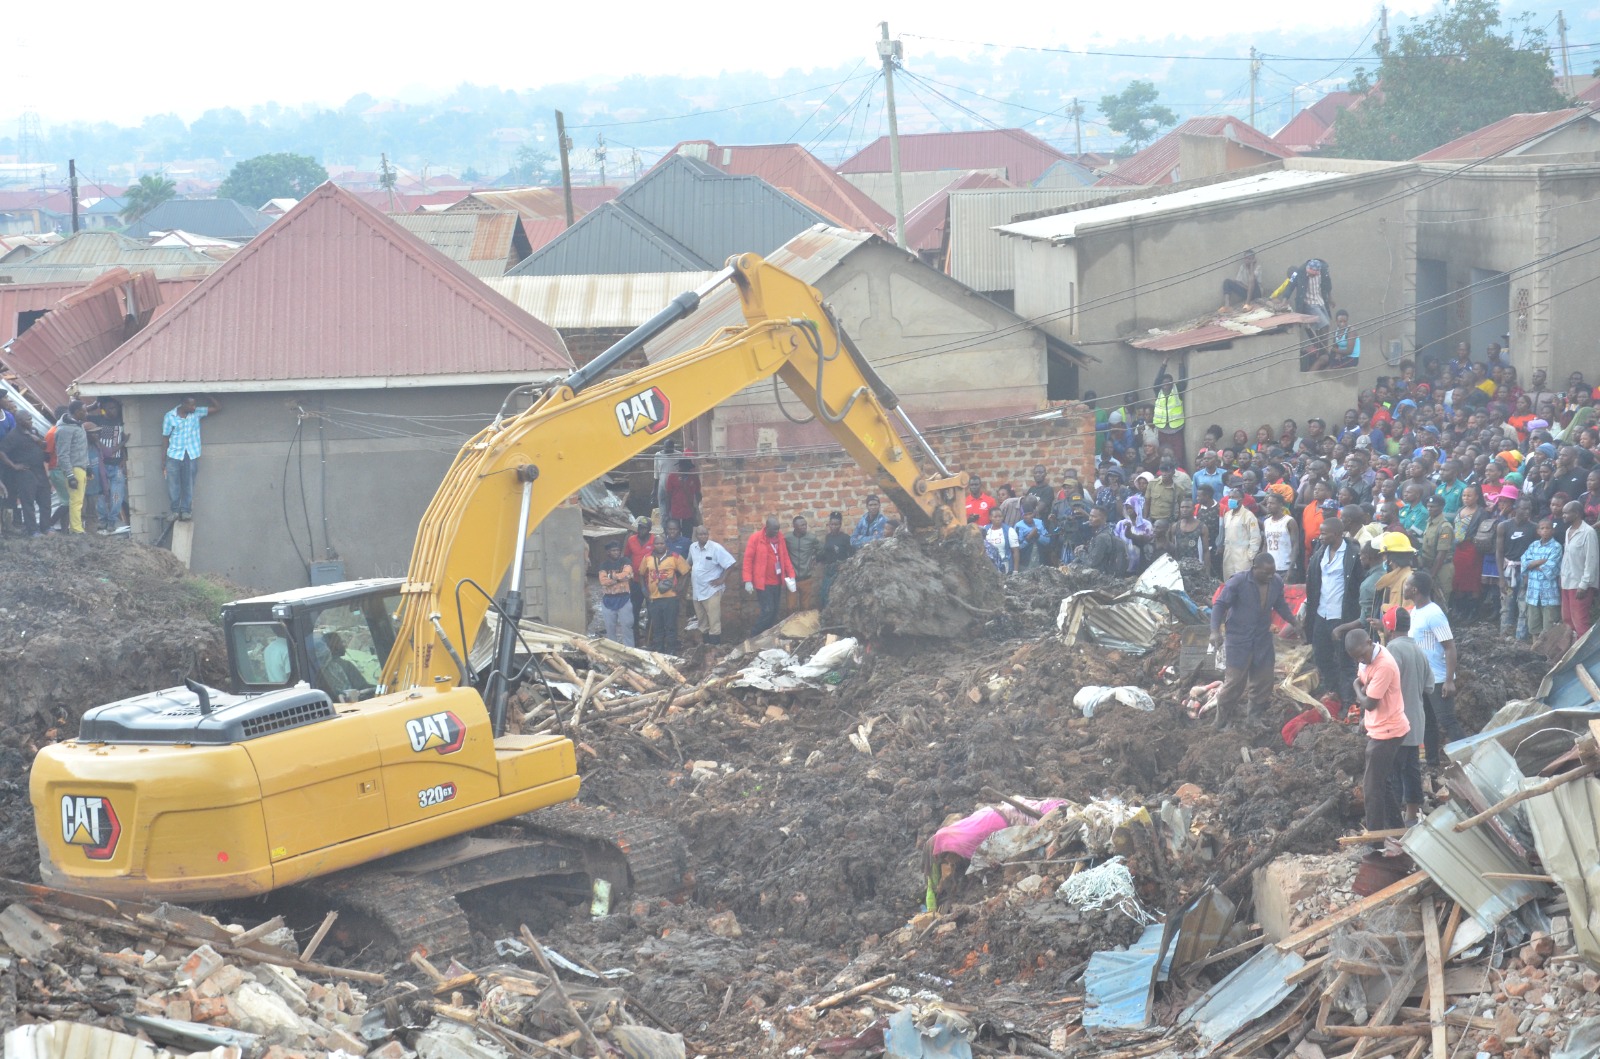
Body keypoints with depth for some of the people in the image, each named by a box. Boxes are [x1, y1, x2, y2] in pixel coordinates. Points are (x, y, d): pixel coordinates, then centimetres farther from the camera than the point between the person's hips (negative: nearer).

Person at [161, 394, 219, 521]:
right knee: (173, 486, 0)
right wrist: (163, 463, 3)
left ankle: (185, 510, 9)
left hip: (191, 456, 1)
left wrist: (209, 397, -13)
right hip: (174, 456, -1)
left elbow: (218, 408, 2)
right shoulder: (169, 417, -5)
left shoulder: (197, 413, 0)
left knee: (188, 485, 1)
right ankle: (175, 510, 13)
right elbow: (166, 439, 1)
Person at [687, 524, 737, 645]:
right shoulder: (692, 547, 4)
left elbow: (730, 564, -13)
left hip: (711, 590, -6)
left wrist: (722, 579, -14)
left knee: (714, 622, -8)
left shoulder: (716, 548, -15)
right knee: (702, 621, 14)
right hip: (697, 590, 6)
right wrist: (690, 584, 15)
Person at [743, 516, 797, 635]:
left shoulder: (780, 537, 6)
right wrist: (748, 581, -15)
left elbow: (785, 557, 13)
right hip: (763, 582, -6)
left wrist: (791, 575, 4)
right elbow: (748, 559, -10)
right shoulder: (756, 538, -11)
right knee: (768, 611, -12)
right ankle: (754, 637, 0)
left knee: (774, 612, 8)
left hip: (777, 582, 6)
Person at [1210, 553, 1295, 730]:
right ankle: (1223, 722, 10)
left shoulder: (1277, 583, -3)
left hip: (1263, 641, 5)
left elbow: (1281, 606, 16)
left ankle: (1255, 718, 26)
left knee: (1263, 682, 10)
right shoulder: (1238, 582, -19)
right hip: (1239, 641, -5)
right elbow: (1220, 605, -16)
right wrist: (1215, 631, -27)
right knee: (1234, 683, -3)